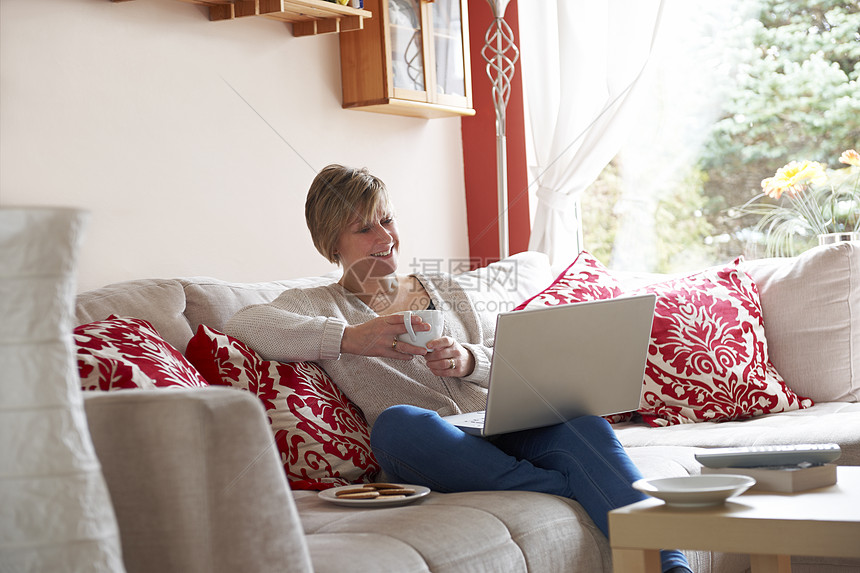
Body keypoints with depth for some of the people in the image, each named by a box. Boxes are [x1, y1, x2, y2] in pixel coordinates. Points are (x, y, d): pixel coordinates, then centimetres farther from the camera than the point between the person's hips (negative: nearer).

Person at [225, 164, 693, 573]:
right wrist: (351, 338, -17)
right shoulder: (317, 306, 14)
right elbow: (243, 324, -8)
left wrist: (468, 360, -6)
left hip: (500, 430, 3)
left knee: (583, 425, -29)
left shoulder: (444, 289, 27)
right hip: (429, 455, -3)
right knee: (395, 422, -38)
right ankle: (578, 491, -33)